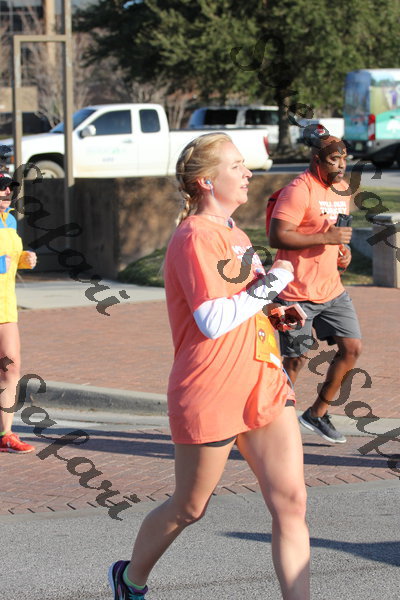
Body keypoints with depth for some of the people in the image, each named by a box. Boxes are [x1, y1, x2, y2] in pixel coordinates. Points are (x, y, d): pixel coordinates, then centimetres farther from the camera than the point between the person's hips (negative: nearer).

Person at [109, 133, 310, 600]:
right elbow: (213, 321, -24)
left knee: (291, 502, -3)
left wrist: (274, 314, 12)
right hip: (210, 395, -8)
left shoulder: (233, 233, 15)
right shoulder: (196, 237, -15)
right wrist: (270, 285, -16)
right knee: (188, 508, 11)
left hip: (263, 386, 8)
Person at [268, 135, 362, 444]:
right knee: (296, 360, -2)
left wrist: (344, 248, 7)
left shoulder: (342, 189, 12)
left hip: (331, 289, 8)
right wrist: (325, 238, -26)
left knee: (352, 348, 5)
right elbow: (277, 236, -23)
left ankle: (318, 413, 19)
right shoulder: (299, 191, -16)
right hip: (298, 292, -8)